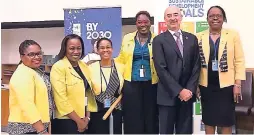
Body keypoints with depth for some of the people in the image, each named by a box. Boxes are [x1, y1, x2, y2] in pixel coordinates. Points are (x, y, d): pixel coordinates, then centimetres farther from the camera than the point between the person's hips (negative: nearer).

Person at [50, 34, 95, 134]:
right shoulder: (58, 67, -12)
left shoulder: (84, 66, 9)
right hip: (66, 121, -6)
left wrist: (87, 117, 0)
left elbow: (88, 93, 11)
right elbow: (61, 98, -17)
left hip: (83, 120, 6)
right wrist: (78, 120, -14)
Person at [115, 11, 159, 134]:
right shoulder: (127, 38, 6)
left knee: (150, 118, 7)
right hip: (131, 84, 1)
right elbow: (122, 60, 9)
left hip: (151, 84, 0)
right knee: (133, 119, 4)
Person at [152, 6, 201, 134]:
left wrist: (190, 89, -7)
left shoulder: (192, 38, 9)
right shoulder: (159, 40, -2)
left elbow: (196, 66, 5)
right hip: (168, 95, -3)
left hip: (187, 94, 3)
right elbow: (161, 69, -10)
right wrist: (179, 91, -13)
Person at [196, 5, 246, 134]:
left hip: (226, 85, -1)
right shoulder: (199, 37, 3)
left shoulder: (233, 35, -1)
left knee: (226, 121, 6)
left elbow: (239, 60, -2)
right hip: (206, 85, 2)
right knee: (208, 120, 11)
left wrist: (238, 84, -7)